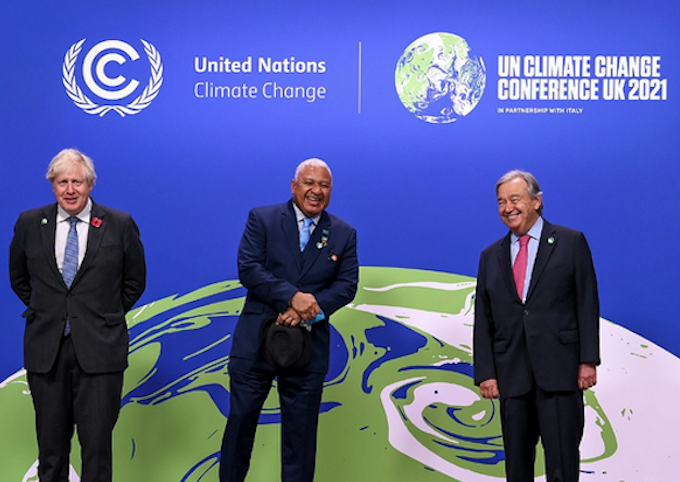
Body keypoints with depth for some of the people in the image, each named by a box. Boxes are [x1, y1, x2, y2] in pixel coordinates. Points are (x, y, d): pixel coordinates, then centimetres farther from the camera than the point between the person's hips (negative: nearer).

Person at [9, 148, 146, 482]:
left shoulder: (120, 225, -2)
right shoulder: (29, 223, 4)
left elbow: (134, 282, 8)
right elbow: (19, 279, 17)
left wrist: (106, 317, 4)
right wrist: (44, 311, 9)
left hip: (98, 348, -2)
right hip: (45, 348, 2)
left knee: (97, 440, 1)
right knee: (51, 439, 11)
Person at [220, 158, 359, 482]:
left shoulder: (344, 234, 7)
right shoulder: (262, 219, 1)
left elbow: (347, 285, -1)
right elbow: (248, 269, -10)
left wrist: (309, 308, -18)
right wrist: (292, 297, -22)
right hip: (256, 342, -1)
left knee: (301, 430, 9)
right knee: (240, 421, 7)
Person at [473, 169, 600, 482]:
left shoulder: (570, 242, 4)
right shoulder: (491, 256, 13)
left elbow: (587, 304, -1)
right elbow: (483, 320, 10)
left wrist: (588, 360, -8)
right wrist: (485, 373, 2)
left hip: (559, 370, -3)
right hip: (512, 374, 4)